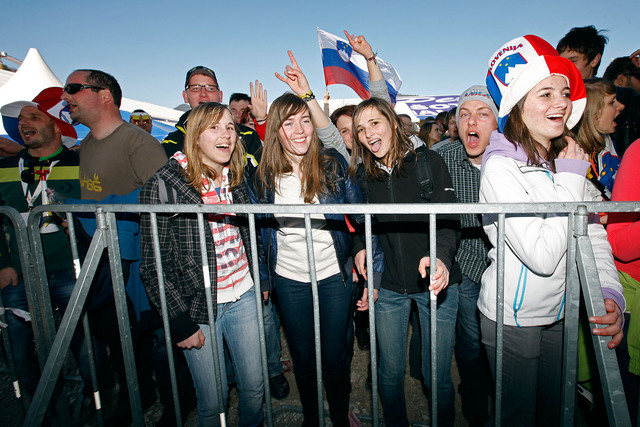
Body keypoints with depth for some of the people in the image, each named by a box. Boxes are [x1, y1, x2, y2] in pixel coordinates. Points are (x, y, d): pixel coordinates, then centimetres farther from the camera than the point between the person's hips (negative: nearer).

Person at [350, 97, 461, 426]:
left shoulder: (428, 162, -5)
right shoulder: (362, 175, 3)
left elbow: (448, 219, -11)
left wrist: (441, 257, -30)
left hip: (435, 284, -2)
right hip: (388, 287, 3)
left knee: (437, 378, 8)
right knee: (390, 373, 14)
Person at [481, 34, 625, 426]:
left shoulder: (568, 158, 2)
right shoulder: (501, 166, -22)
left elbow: (593, 235, 3)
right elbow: (543, 256, -28)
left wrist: (611, 292, -13)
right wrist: (570, 179, -21)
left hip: (561, 314, 7)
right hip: (512, 319, -6)